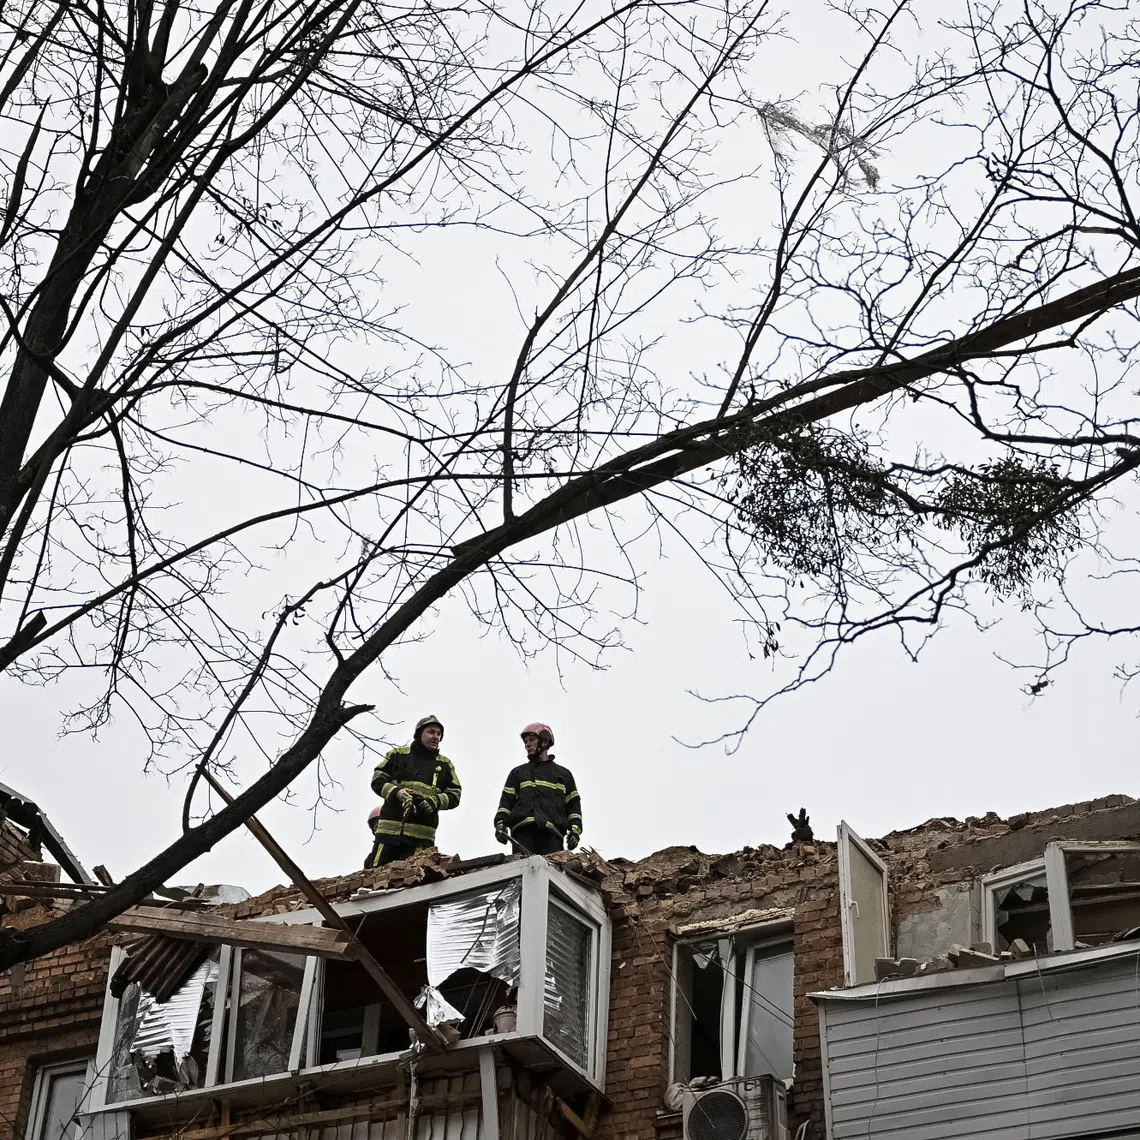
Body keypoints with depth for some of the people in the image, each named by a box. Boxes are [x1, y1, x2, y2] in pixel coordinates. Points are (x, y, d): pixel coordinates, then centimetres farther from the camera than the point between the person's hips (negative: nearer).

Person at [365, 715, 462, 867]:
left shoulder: (445, 764, 17)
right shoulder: (398, 754, 14)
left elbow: (454, 795, 10)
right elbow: (377, 780, 9)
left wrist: (434, 802, -10)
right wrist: (395, 792, -11)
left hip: (422, 833, 1)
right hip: (391, 825, -1)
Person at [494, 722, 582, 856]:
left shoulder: (564, 774, 25)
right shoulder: (517, 773, 27)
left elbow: (573, 805, 19)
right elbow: (506, 801, 18)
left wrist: (575, 830, 2)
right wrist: (500, 823, -1)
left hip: (551, 833, 0)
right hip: (522, 832, 0)